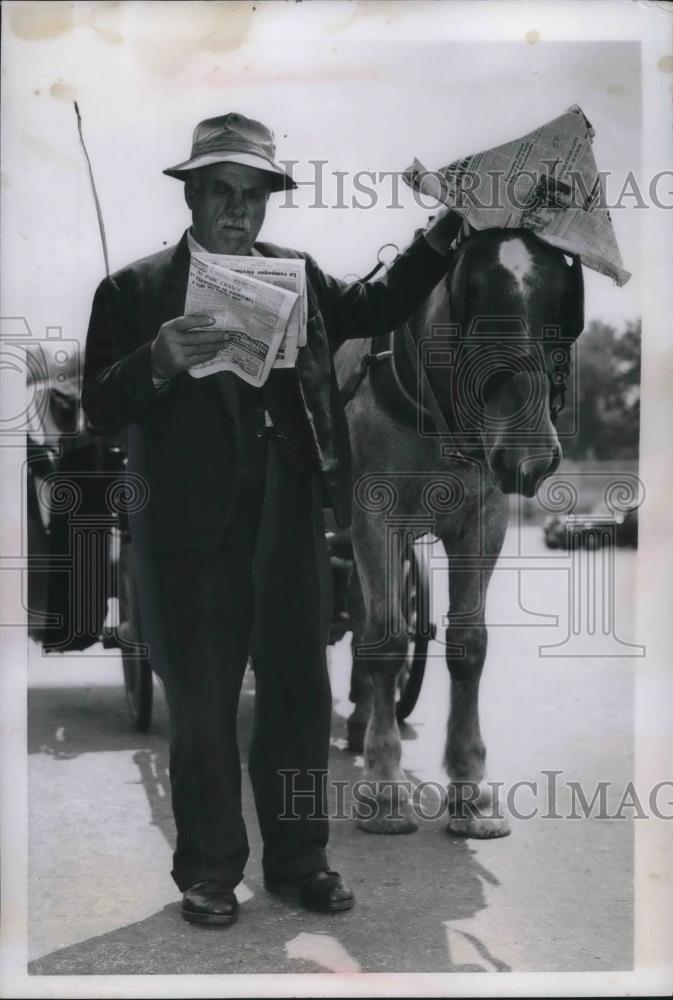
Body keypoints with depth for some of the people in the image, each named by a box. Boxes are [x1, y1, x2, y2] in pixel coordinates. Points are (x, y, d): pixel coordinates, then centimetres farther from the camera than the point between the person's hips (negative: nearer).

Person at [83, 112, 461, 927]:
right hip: (191, 528, -3)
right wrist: (159, 362, -25)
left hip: (289, 521, 4)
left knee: (300, 697, 13)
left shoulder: (299, 274, 9)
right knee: (202, 710, 8)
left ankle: (297, 857, 30)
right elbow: (100, 407, -7)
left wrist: (444, 228, 9)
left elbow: (378, 307, 17)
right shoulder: (136, 291, -2)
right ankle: (208, 870, 25)